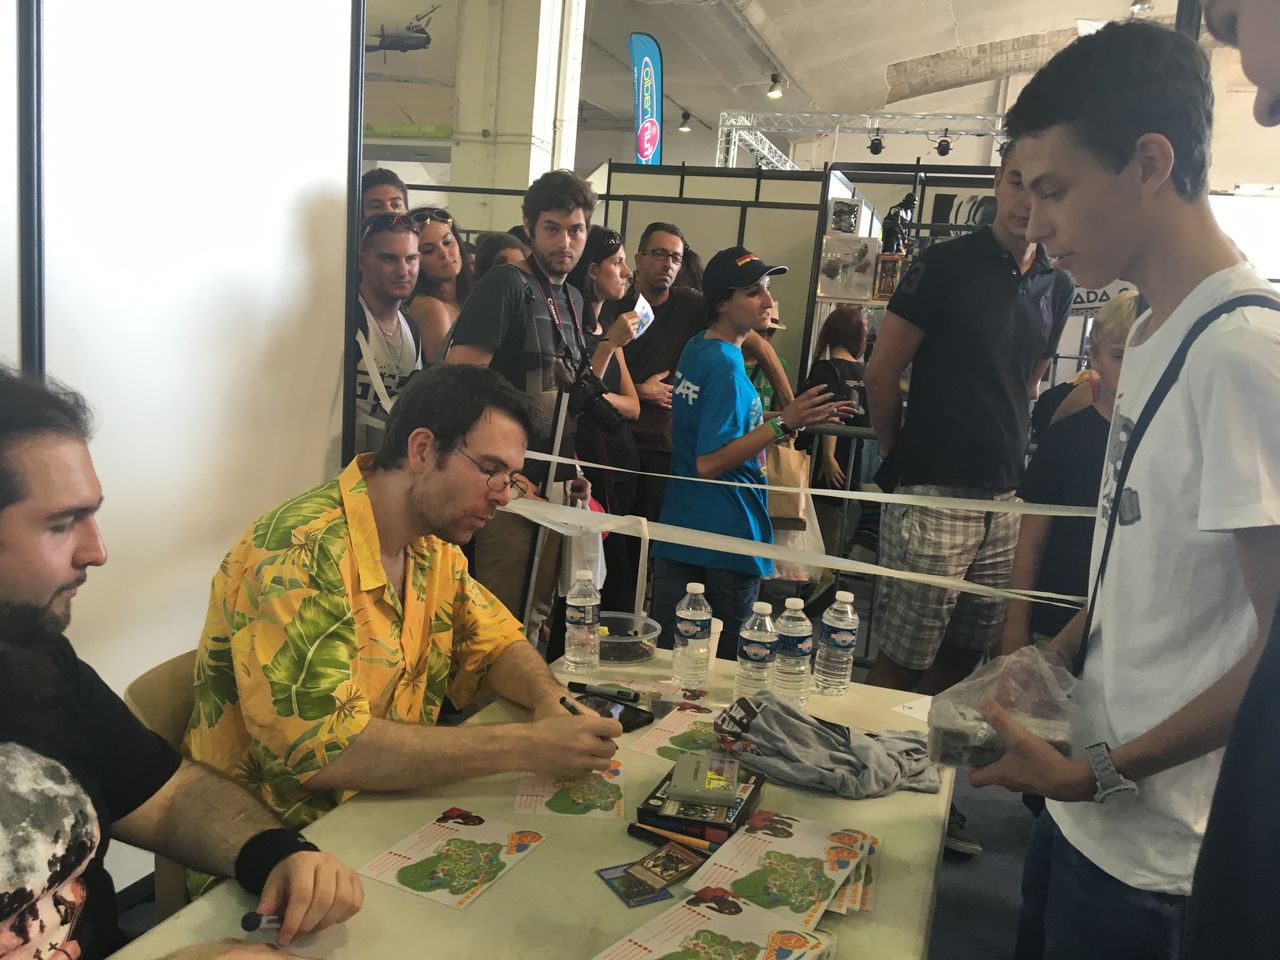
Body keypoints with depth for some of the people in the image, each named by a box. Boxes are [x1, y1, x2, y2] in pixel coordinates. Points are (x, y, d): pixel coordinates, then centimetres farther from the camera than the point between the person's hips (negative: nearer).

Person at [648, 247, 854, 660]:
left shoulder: (695, 348, 9)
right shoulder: (726, 367, -19)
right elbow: (710, 462, -23)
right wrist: (784, 423, -27)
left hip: (677, 534, 9)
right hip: (726, 540, -9)